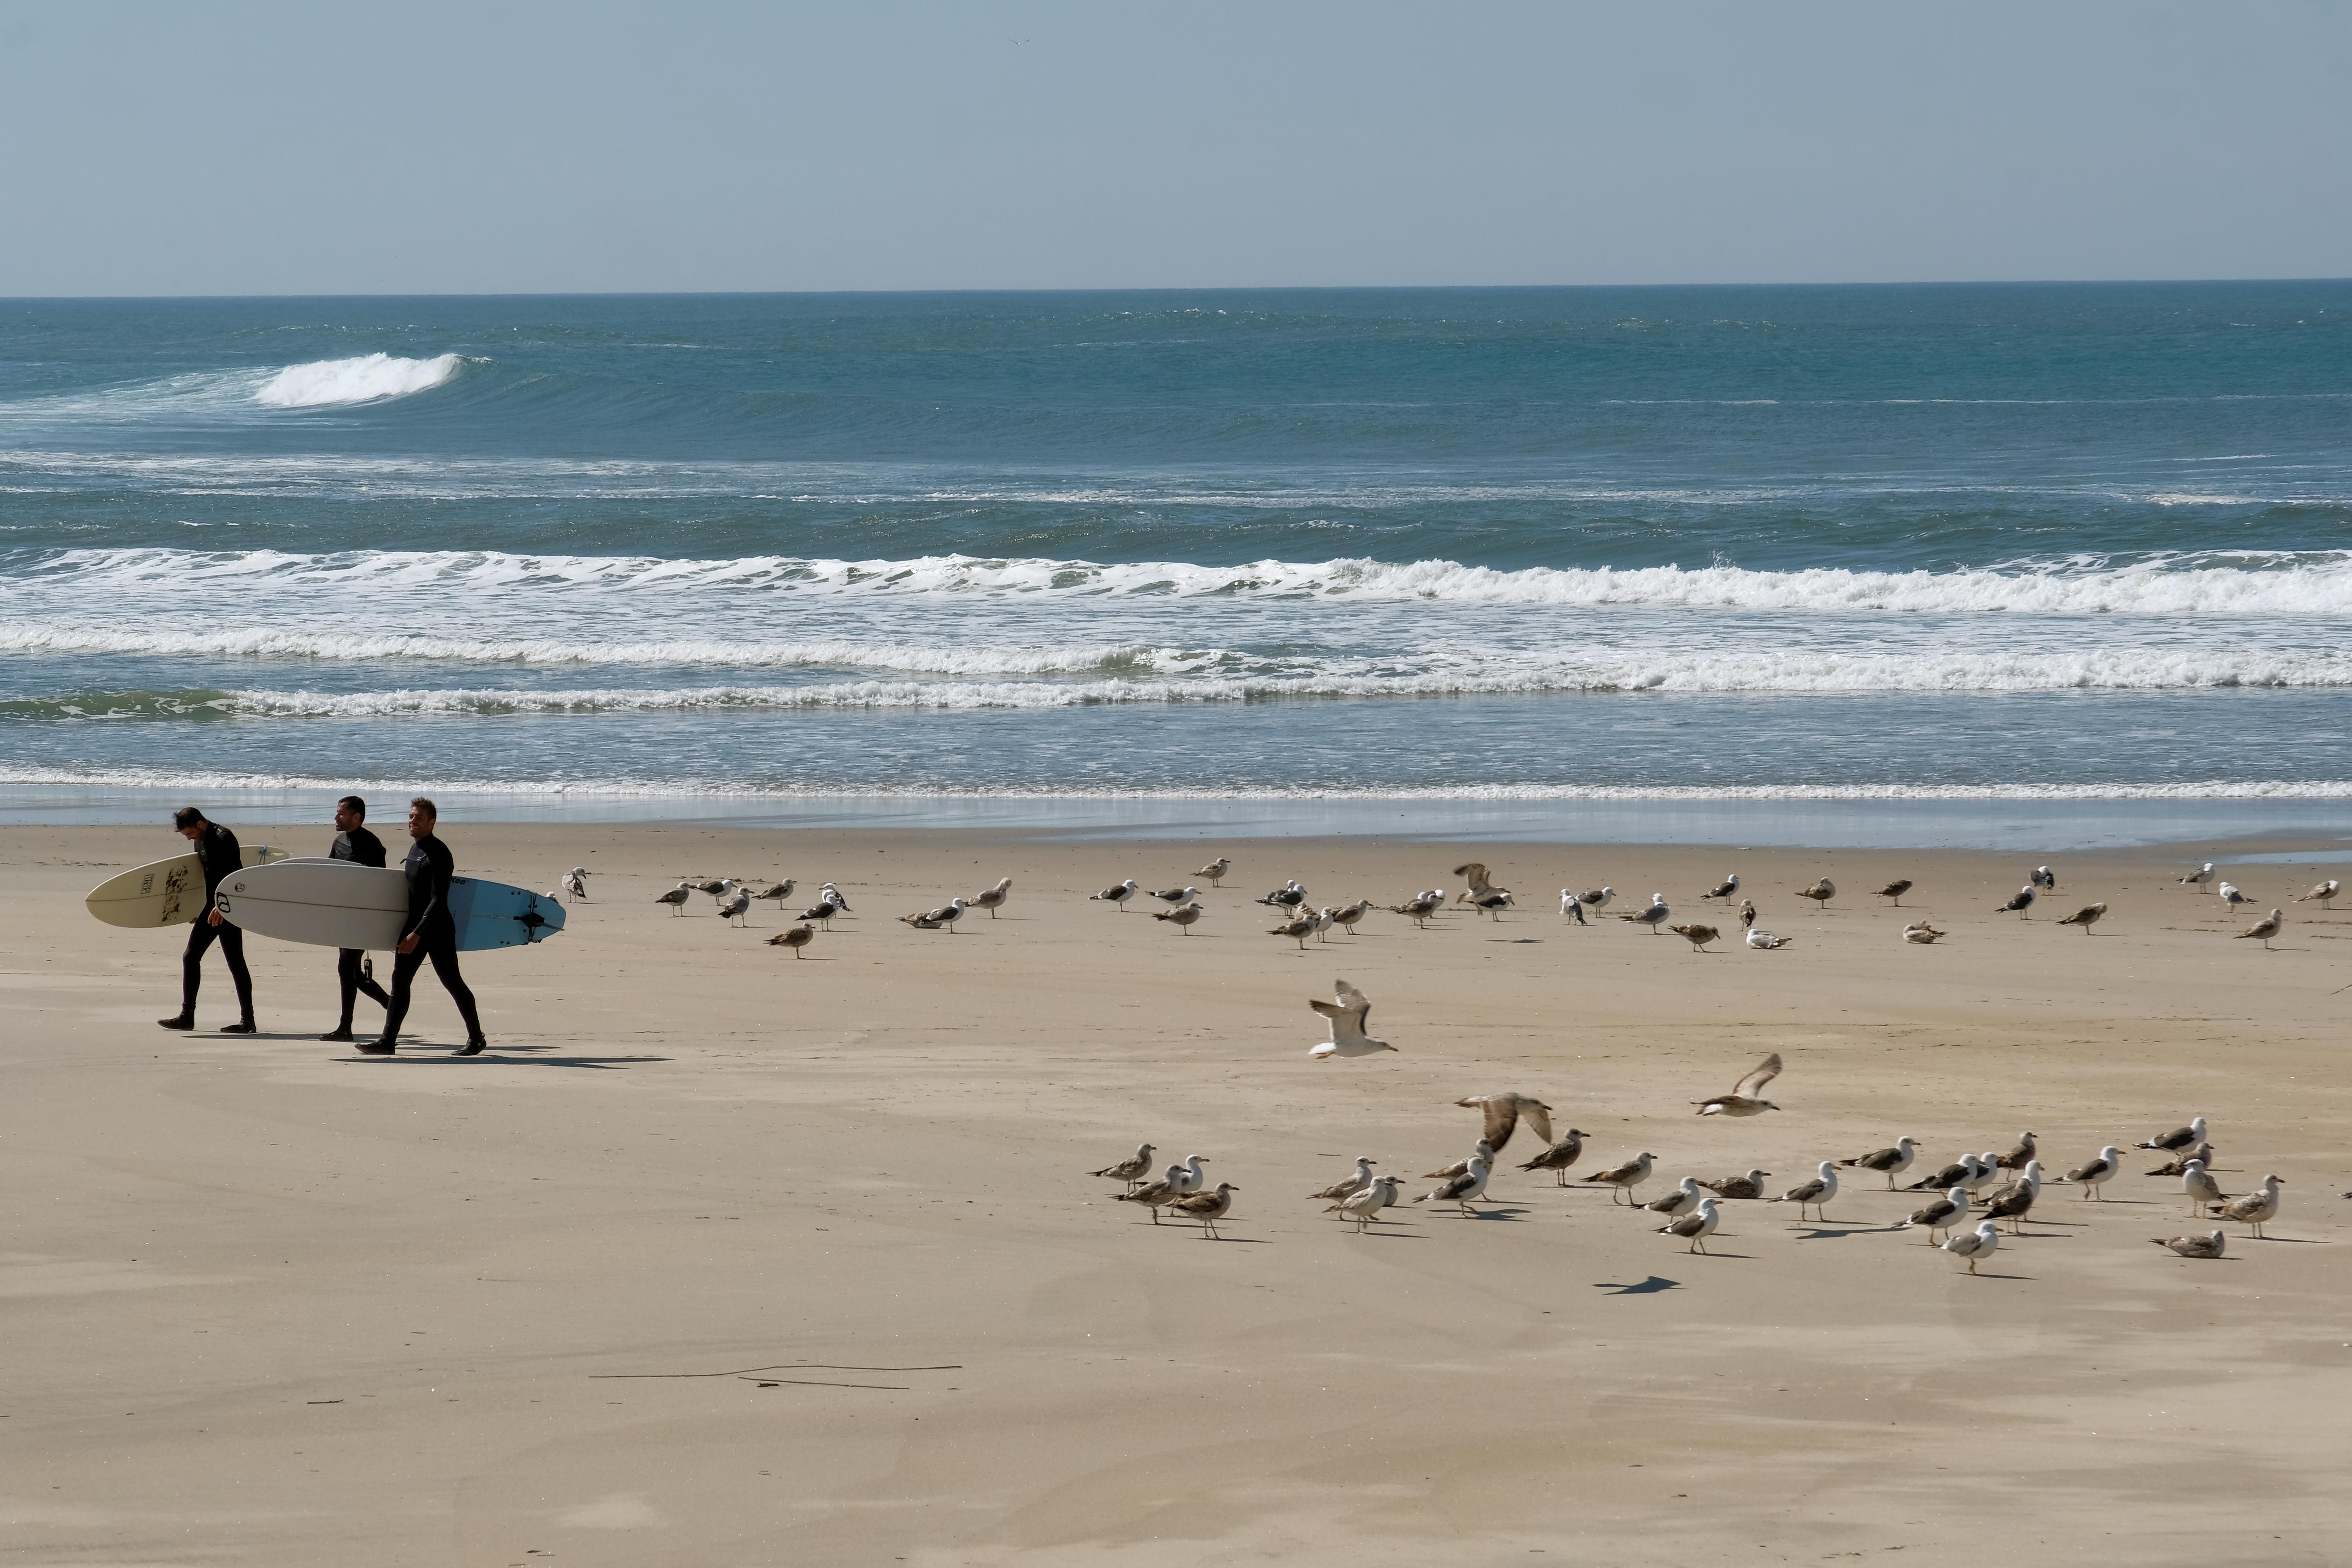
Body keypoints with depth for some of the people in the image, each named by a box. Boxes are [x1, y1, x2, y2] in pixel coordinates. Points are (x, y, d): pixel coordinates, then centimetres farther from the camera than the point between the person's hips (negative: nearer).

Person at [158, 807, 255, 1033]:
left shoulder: (223, 839, -16)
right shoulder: (200, 841, 13)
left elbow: (233, 877, -23)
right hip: (213, 906, 10)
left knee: (235, 961, -7)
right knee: (190, 957, 7)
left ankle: (248, 1020, -3)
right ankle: (187, 1016, 12)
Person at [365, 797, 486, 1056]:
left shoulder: (439, 854, -16)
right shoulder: (414, 850, 11)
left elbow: (438, 900, -21)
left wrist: (417, 934, -25)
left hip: (438, 930, -8)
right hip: (414, 927, 8)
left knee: (453, 982, 2)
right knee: (400, 982, 1)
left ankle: (476, 1038, 14)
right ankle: (388, 1041, -1)